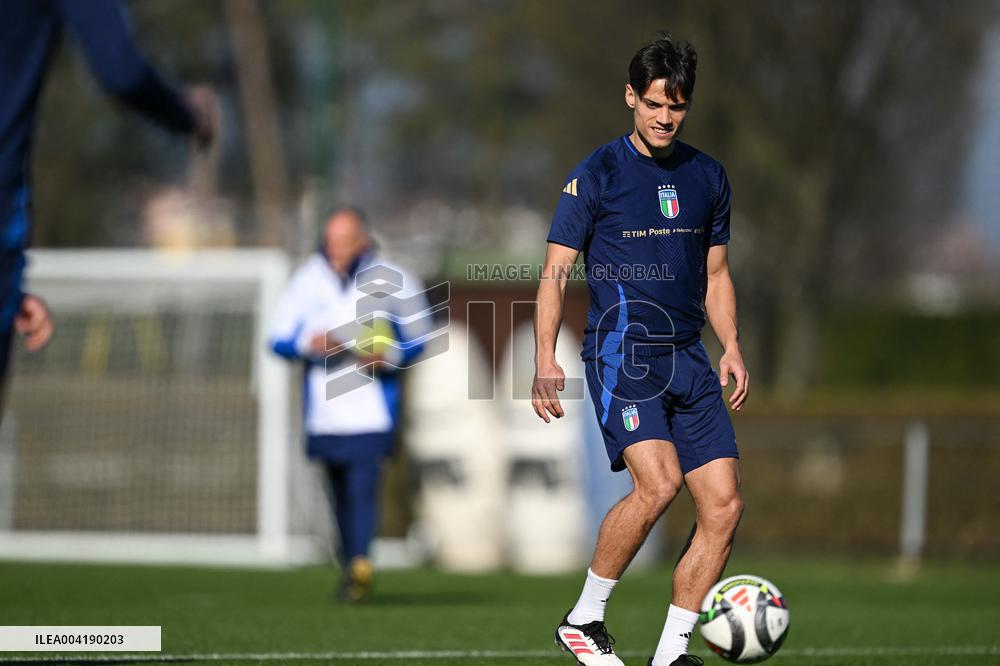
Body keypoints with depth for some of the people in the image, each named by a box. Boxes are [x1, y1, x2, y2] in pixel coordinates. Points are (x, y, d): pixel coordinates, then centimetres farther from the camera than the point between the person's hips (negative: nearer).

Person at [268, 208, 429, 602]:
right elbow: (278, 339, 6)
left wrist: (389, 356, -13)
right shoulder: (308, 280, 4)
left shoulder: (392, 282, -1)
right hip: (324, 405, 3)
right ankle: (353, 569, 21)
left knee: (363, 485, -18)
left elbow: (416, 341, 8)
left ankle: (360, 565, -25)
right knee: (339, 493, 8)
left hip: (372, 407, -3)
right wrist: (309, 343, -15)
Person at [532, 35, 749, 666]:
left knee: (725, 505, -5)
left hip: (688, 357, 6)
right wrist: (546, 359, -11)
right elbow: (555, 271, -1)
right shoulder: (597, 174, -2)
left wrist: (732, 348, 9)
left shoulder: (708, 176, 14)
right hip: (620, 351, -6)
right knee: (659, 482, -25)